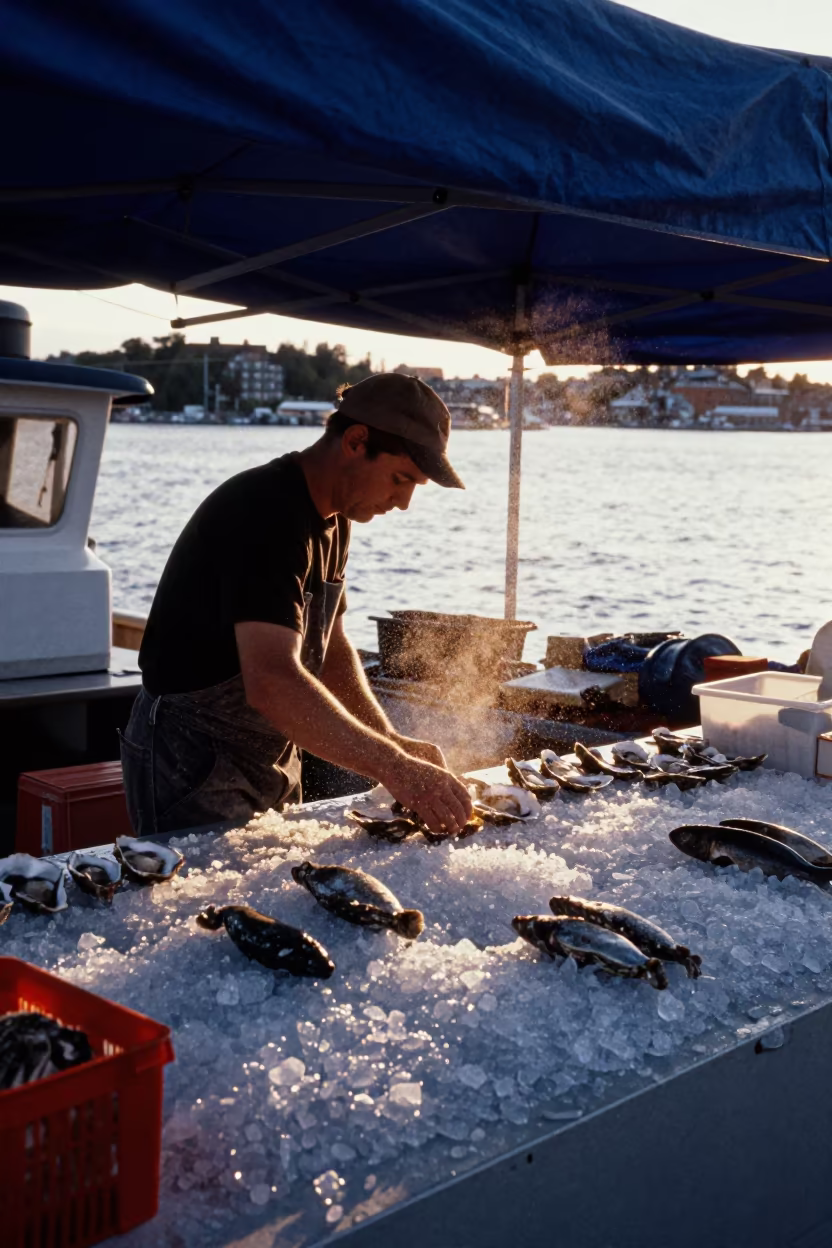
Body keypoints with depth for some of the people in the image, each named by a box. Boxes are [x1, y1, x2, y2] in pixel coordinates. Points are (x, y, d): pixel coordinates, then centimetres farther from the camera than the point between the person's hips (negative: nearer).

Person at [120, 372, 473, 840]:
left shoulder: (331, 518, 6)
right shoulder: (267, 515, -26)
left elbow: (331, 649, 14)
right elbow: (272, 683, -38)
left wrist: (392, 744, 0)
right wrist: (392, 767, -37)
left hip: (272, 758, 9)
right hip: (192, 762, -9)